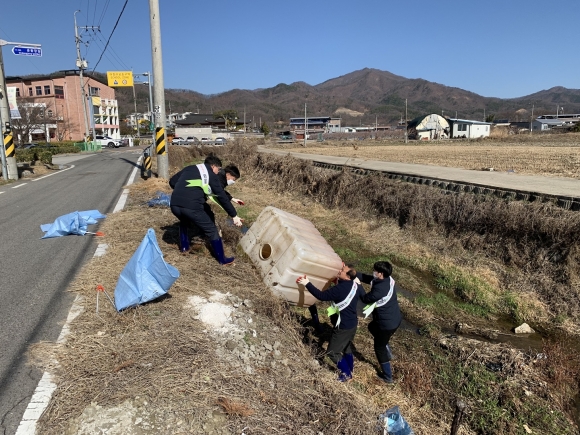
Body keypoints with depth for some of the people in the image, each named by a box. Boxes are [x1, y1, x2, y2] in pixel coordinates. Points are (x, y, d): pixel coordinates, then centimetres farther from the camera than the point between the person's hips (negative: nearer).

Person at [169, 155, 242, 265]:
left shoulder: (189, 168, 23)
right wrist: (234, 215, 9)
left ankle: (184, 247, 47)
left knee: (184, 222, 39)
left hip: (175, 204, 5)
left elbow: (172, 182, 25)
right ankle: (222, 259, 17)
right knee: (211, 230, 12)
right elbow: (222, 197, 6)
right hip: (192, 207, -5)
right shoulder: (212, 176, 9)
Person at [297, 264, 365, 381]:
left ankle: (346, 373, 20)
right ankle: (350, 371, 42)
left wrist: (307, 284, -21)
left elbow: (321, 296, -26)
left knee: (332, 352, 7)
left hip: (343, 326, -9)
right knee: (346, 348, 27)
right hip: (353, 323, 9)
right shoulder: (356, 286, -4)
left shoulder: (339, 289, -28)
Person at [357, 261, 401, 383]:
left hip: (387, 324, -9)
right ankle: (388, 353, 35)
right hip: (395, 319, 9)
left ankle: (388, 376, 30)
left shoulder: (380, 289, -33)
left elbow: (365, 299, -17)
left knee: (379, 348, 14)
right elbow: (366, 277, 2)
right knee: (372, 327, 33)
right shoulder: (388, 279, -4)